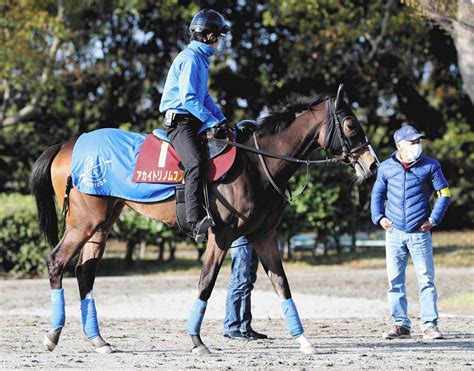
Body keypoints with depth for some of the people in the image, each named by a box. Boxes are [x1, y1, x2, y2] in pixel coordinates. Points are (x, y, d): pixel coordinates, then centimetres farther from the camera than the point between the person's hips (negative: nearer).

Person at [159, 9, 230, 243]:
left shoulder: (201, 58, 20)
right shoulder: (190, 58, -13)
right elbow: (188, 98, -21)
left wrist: (221, 119, 14)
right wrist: (212, 122, -19)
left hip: (194, 121, 11)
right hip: (178, 120, -11)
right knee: (195, 162, -31)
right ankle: (196, 222, -43)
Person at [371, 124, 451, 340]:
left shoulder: (430, 166, 0)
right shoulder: (386, 167, 5)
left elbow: (444, 193, 4)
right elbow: (377, 194, 17)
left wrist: (434, 219, -5)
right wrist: (378, 217, 3)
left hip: (420, 233, -2)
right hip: (394, 233, 2)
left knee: (426, 279, -3)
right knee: (395, 281, 4)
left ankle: (429, 325, 0)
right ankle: (401, 325, 11)